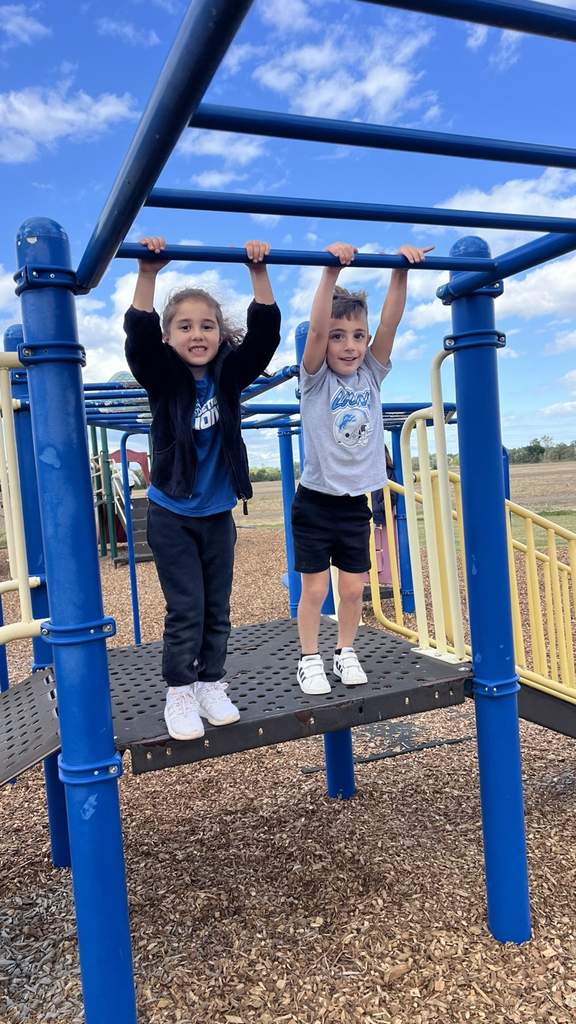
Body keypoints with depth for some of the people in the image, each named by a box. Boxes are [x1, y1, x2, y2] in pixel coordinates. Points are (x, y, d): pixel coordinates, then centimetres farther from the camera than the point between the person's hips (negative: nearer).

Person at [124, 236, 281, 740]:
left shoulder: (230, 375, -3)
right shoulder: (163, 379, -9)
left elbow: (265, 332, -13)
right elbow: (139, 334, -26)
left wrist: (258, 272, -22)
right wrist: (148, 274, -35)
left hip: (218, 513, 3)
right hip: (171, 514, -3)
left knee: (218, 608, 11)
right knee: (185, 609, -1)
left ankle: (211, 684, 27)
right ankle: (179, 694, 15)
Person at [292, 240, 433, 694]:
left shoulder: (372, 374, 4)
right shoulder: (316, 379, -7)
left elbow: (390, 323, -7)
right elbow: (315, 328, -22)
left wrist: (401, 271, -17)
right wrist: (332, 270, -30)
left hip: (356, 504, 4)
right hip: (315, 503, -3)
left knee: (353, 588, 10)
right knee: (314, 588, 4)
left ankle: (346, 653, 29)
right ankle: (310, 660, 20)